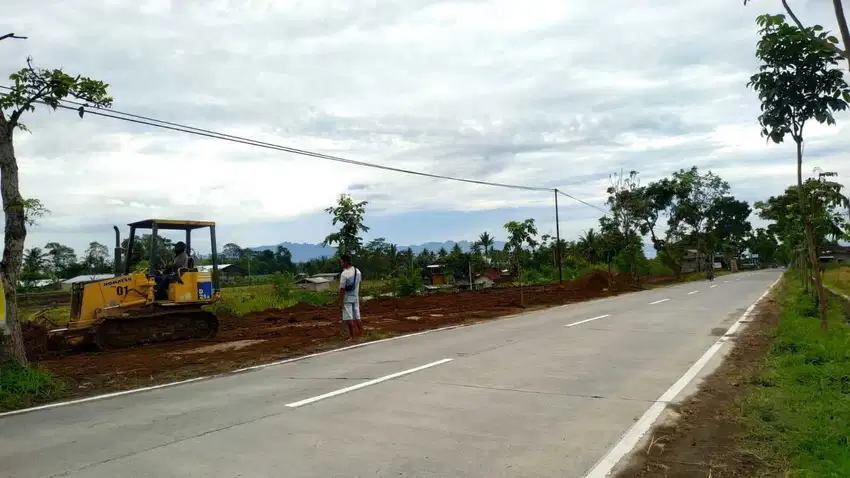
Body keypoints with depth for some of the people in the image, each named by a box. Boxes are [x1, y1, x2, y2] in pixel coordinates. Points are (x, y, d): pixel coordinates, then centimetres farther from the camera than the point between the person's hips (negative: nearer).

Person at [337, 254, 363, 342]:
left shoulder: (344, 274, -21)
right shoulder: (357, 271, 1)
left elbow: (342, 289, -18)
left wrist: (341, 301, -12)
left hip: (347, 299, -6)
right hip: (356, 298, 7)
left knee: (348, 318, 0)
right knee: (357, 316, 15)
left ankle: (353, 337, 2)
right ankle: (360, 333, 23)